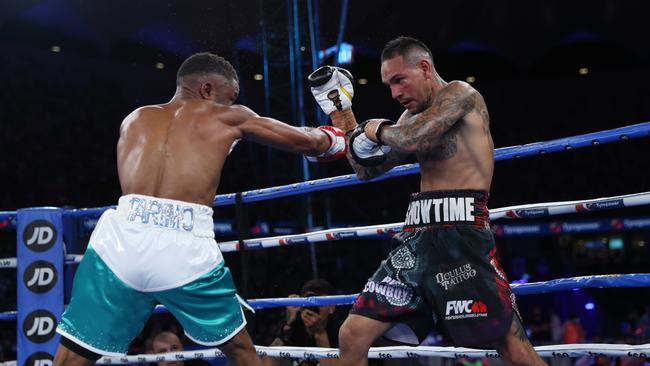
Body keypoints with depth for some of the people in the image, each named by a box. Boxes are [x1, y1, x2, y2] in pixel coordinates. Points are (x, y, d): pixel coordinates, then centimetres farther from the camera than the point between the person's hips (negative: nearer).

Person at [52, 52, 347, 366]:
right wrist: (331, 139, 49)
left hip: (122, 240, 2)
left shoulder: (134, 120, 25)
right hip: (185, 250, -2)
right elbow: (305, 141, 28)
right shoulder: (228, 117, 17)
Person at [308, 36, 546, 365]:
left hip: (460, 235, -8)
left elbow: (413, 139, -20)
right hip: (416, 238, 8)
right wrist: (340, 109, 19)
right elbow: (366, 169, 24)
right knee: (352, 336, 2)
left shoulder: (459, 93, -3)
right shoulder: (414, 116, 21)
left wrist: (378, 128, 1)